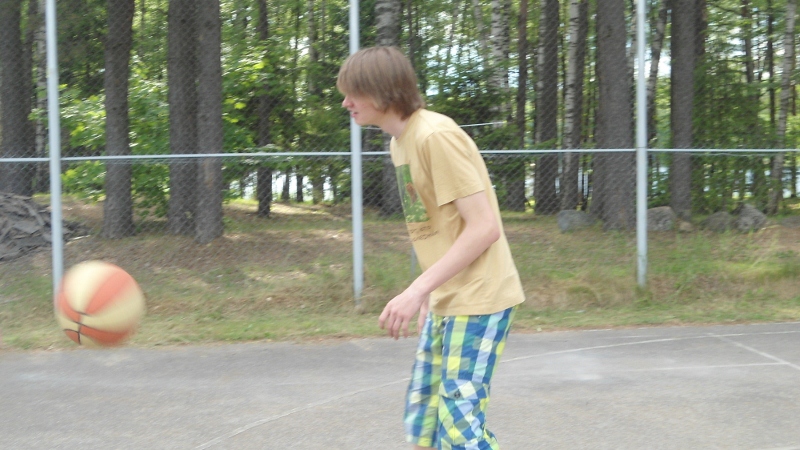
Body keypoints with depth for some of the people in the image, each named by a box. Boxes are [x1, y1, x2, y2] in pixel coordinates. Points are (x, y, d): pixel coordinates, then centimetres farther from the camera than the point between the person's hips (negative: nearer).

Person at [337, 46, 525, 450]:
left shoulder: (435, 136, -18)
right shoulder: (400, 142, 10)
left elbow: (483, 227, -22)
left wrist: (417, 290, -24)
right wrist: (428, 292, 12)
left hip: (478, 298, -9)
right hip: (445, 300, 9)